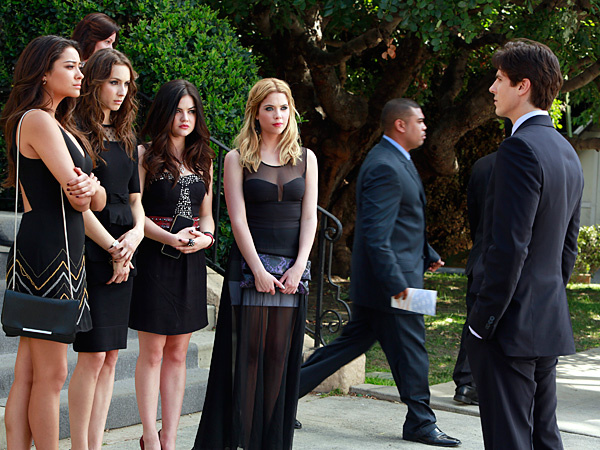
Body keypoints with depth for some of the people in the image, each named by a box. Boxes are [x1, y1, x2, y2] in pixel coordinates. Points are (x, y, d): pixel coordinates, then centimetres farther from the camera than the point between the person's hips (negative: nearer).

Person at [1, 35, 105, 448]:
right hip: (46, 254, -10)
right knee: (51, 375, -5)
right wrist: (84, 187, 4)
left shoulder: (60, 125, 21)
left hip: (65, 254, 10)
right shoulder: (37, 120, -10)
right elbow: (78, 198, -17)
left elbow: (96, 201, 12)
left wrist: (91, 186, -9)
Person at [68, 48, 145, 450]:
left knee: (110, 357, 6)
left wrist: (137, 231, -1)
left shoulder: (126, 139, 17)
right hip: (92, 254, -7)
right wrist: (115, 249, -9)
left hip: (122, 256, 7)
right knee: (93, 355, -8)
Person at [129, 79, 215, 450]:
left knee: (177, 355, 7)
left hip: (191, 265, 5)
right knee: (152, 353, -2)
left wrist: (205, 237, -7)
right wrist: (170, 238, -20)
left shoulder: (203, 160, 15)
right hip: (155, 259, -5)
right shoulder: (145, 155, -1)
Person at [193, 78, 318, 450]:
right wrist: (258, 269, -13)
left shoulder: (306, 158, 11)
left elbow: (309, 217, 6)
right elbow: (238, 219, -5)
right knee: (247, 352, -3)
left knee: (281, 354, 4)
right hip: (249, 264, -2)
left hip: (292, 269, 3)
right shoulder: (238, 159, 3)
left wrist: (299, 267, -7)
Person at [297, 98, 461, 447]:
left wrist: (428, 254, 23)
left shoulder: (396, 161, 16)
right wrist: (396, 283, -27)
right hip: (390, 279, -11)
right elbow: (376, 235, -25)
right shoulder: (385, 168, -19)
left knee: (352, 343, 14)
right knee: (410, 351, 1)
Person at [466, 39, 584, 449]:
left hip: (511, 324, -9)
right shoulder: (566, 152, 13)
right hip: (550, 324, 9)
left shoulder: (520, 148, -16)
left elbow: (509, 246, -21)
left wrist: (483, 320, -16)